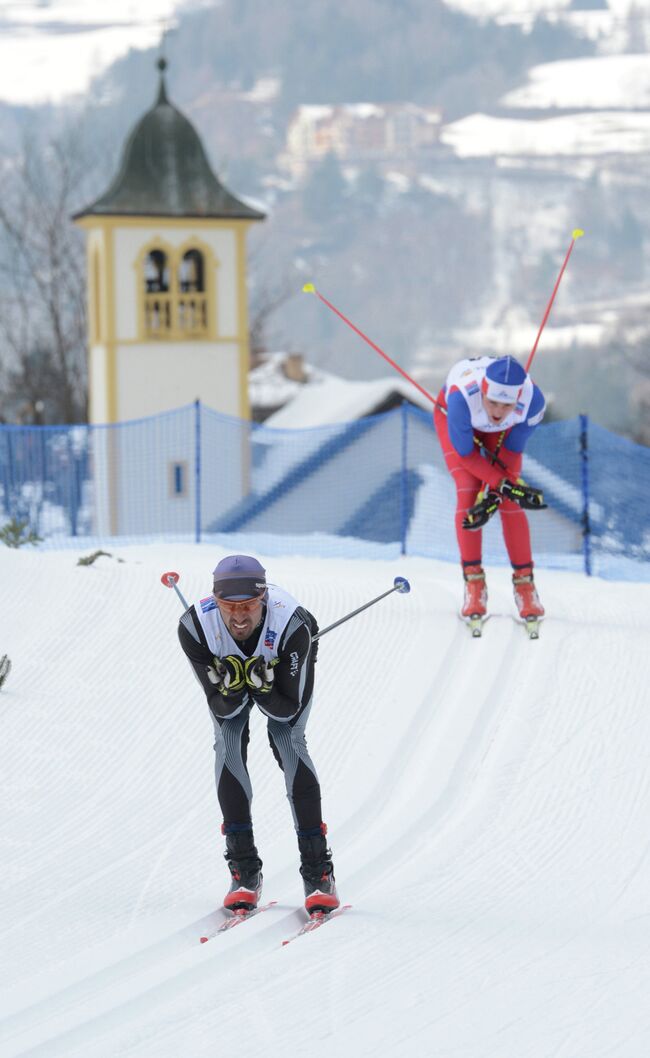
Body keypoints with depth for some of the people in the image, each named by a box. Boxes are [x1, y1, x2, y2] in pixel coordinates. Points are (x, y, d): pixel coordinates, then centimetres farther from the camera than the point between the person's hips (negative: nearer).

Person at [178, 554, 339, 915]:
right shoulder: (194, 627, -37)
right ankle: (244, 870, -9)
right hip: (227, 669, 2)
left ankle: (317, 868, -16)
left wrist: (261, 688, -47)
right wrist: (231, 689, -47)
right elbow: (223, 709, -27)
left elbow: (289, 709, -30)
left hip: (286, 673, -2)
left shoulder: (291, 625, -41)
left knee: (288, 740, -20)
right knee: (228, 744, -17)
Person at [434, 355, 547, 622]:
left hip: (502, 431, 2)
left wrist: (493, 492, -30)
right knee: (467, 492, -16)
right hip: (452, 416, -2)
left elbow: (512, 452, -22)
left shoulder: (533, 402, -38)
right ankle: (474, 584, -7)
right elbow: (465, 453, -28)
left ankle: (524, 582, -1)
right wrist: (504, 485, -35)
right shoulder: (461, 398, -44)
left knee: (510, 501, -11)